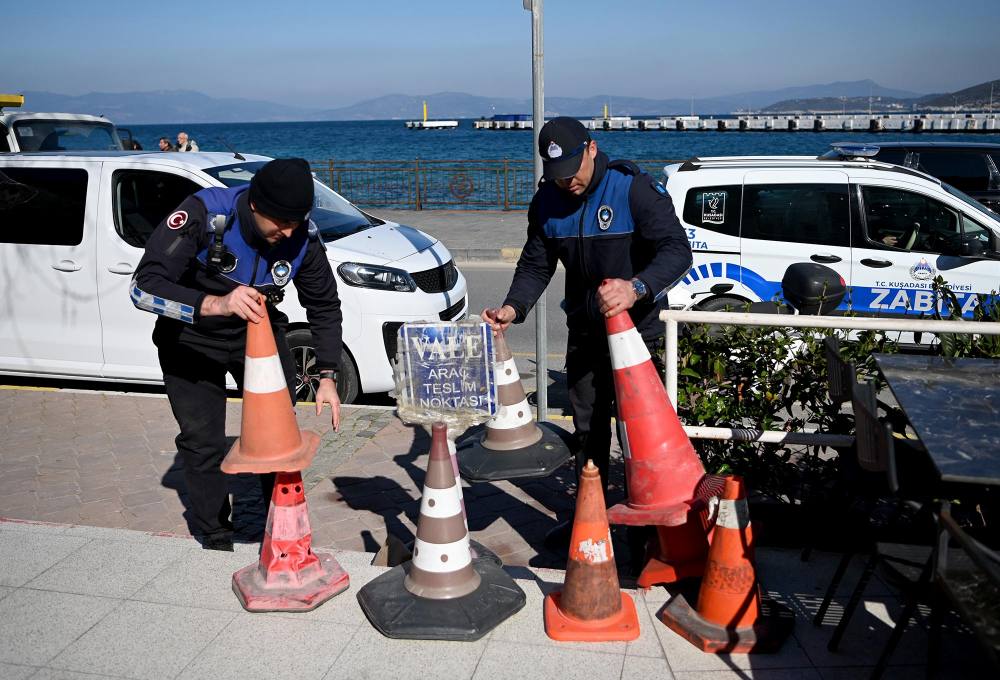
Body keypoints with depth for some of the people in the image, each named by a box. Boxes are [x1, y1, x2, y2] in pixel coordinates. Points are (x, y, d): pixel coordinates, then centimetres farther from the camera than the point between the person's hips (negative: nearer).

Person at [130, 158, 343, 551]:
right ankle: (215, 540, 18)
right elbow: (144, 287, -37)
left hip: (258, 331, 3)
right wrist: (215, 304, -53)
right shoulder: (203, 214, -32)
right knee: (203, 442, -1)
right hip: (192, 338, -2)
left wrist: (328, 377, -11)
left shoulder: (302, 237, -22)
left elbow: (325, 306, -6)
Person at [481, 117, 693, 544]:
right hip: (584, 329, 6)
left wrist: (637, 288, -45)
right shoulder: (547, 202, -1)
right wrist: (513, 307, -17)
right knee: (588, 427, 15)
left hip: (635, 327, -5)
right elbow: (536, 265, 2)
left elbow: (677, 250, -27)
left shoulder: (633, 189, -19)